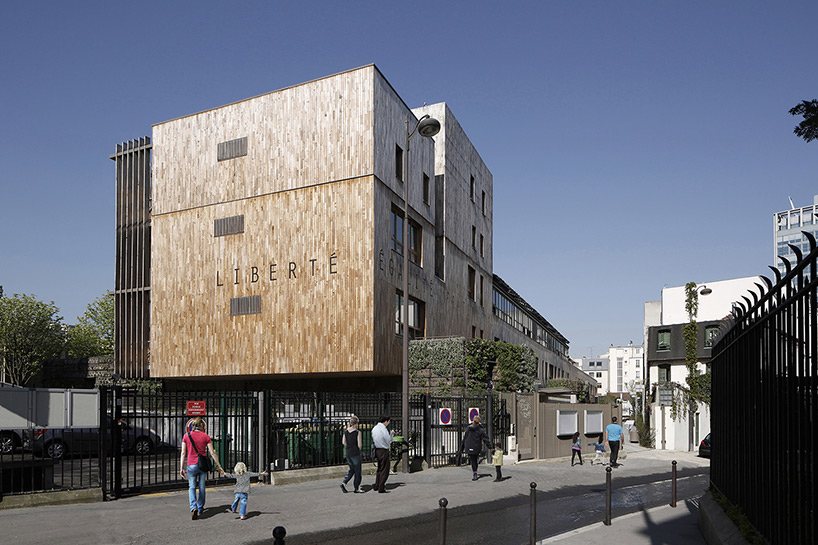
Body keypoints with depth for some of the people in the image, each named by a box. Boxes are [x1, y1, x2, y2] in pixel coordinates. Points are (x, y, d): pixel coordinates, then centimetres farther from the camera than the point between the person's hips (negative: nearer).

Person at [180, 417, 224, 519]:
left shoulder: (186, 436, -1)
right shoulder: (205, 437, -2)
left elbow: (183, 453, -1)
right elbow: (212, 453, -1)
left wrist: (182, 468, 5)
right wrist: (218, 465, 7)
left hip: (191, 465, -1)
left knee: (192, 487, 7)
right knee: (202, 487, 13)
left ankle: (193, 507, -15)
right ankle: (200, 508, 24)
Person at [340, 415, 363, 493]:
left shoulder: (346, 431, 1)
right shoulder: (358, 432, -14)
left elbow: (343, 442, 5)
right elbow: (359, 445, -14)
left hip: (348, 454, 5)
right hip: (356, 453, -5)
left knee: (352, 469, 21)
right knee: (357, 471, 9)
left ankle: (344, 482, 3)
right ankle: (357, 488, 14)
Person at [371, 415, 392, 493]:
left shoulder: (374, 428, 8)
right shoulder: (383, 429, -18)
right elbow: (389, 441, -11)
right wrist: (391, 434, 4)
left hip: (377, 450, 8)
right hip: (383, 451, -8)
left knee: (379, 468, 20)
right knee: (384, 470, -1)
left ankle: (377, 485, 24)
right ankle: (381, 488, 1)